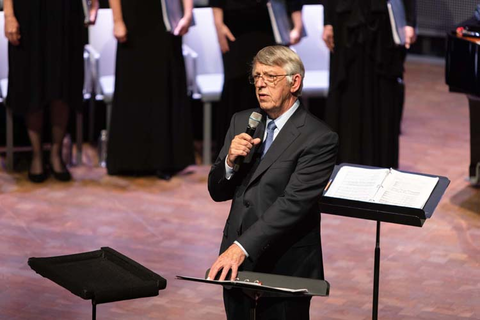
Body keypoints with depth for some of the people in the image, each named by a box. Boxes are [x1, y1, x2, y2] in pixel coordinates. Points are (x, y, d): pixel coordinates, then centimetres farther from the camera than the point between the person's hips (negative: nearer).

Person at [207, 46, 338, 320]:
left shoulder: (319, 138, -13)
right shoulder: (242, 122, 8)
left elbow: (292, 203, -21)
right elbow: (217, 192, 10)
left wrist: (242, 247, -29)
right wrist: (230, 161, -12)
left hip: (285, 267, -5)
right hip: (236, 263, 5)